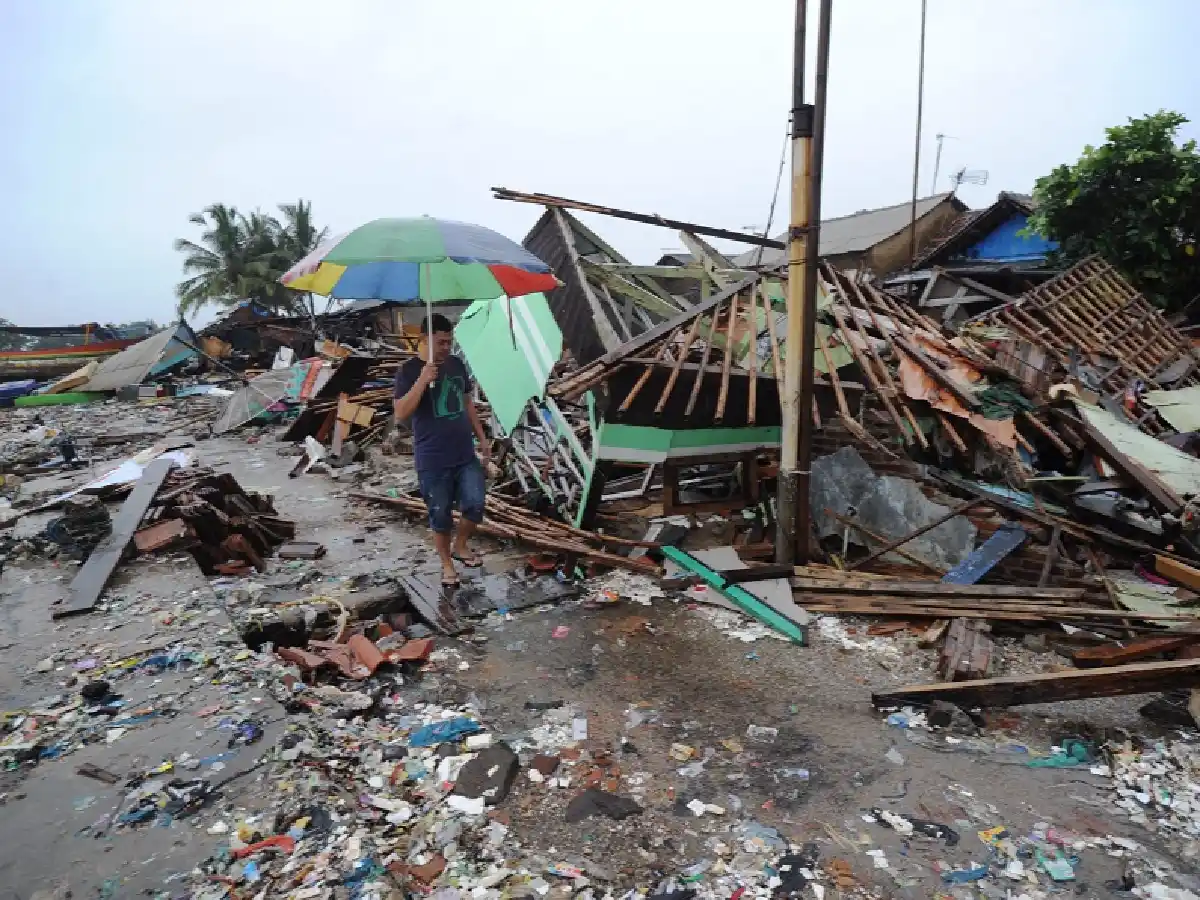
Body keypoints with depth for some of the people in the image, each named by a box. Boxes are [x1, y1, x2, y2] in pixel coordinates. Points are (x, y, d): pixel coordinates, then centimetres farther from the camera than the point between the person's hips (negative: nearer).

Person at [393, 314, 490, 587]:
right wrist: (423, 380, -28)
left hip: (466, 455, 4)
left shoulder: (457, 364, 7)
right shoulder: (409, 371, -9)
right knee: (440, 516, 6)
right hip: (432, 461, -4)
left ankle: (460, 545, 25)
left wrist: (482, 438, 15)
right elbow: (400, 414, -19)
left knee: (475, 505, -3)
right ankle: (447, 564, 26)